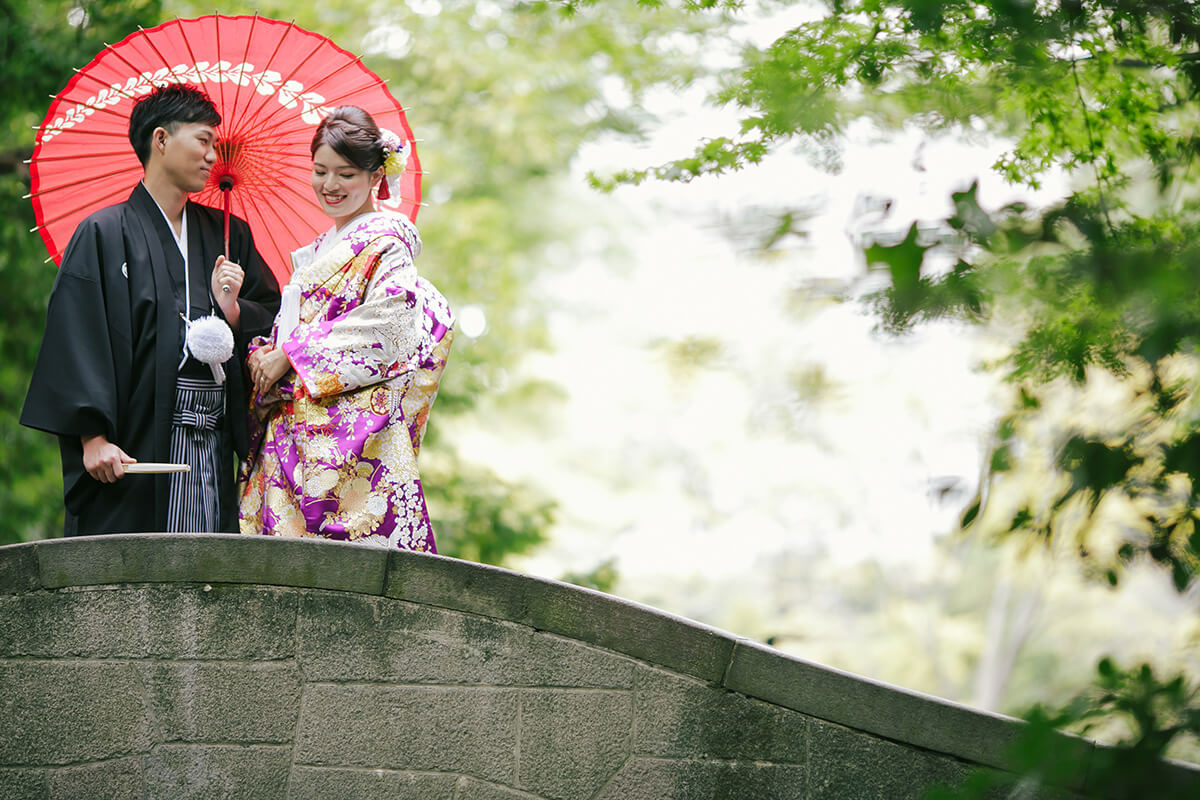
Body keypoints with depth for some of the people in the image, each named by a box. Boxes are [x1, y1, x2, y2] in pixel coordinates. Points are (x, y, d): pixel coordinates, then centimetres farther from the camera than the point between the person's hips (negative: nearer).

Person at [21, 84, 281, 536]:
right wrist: (93, 436, -15)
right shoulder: (104, 234, 0)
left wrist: (232, 309, -4)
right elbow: (77, 339, -7)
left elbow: (273, 316, 18)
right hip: (136, 448, -5)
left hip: (215, 445, 5)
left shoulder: (228, 234, 17)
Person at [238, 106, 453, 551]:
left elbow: (388, 323, -16)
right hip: (294, 428, 8)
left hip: (350, 430, -8)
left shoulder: (386, 241, -2)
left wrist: (291, 356, -12)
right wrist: (262, 354, 0)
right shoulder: (320, 250, 23)